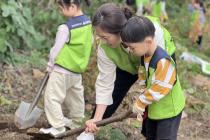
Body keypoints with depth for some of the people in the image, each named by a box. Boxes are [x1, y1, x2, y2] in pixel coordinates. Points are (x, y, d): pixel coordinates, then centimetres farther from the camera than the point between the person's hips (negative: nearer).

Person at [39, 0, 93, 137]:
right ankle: (76, 121, 36)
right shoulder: (88, 22, -2)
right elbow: (89, 42, 10)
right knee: (76, 95, 22)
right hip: (78, 68, 8)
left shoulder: (65, 28, -24)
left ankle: (58, 127, 3)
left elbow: (56, 49, -15)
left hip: (62, 69, -8)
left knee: (52, 97, 1)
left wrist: (50, 65, 1)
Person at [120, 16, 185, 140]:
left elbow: (159, 89, -31)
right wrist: (142, 101, 2)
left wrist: (140, 103, -18)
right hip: (153, 107, 9)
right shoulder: (145, 55, -5)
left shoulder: (163, 61, -34)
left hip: (169, 109, -9)